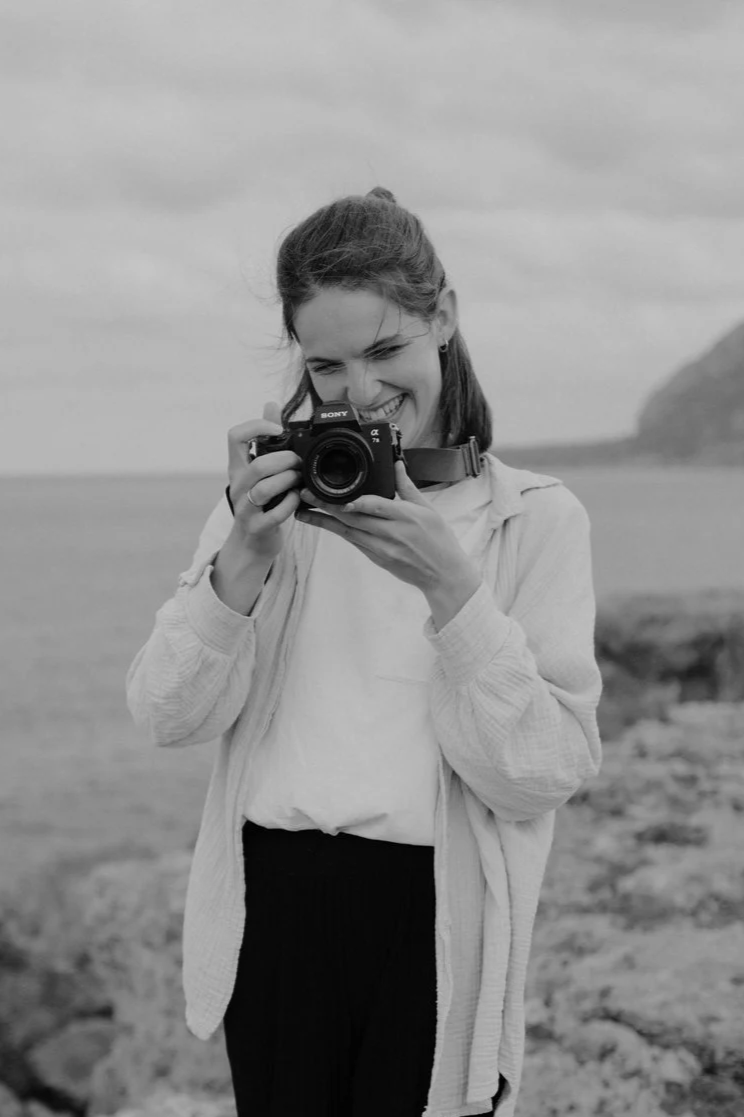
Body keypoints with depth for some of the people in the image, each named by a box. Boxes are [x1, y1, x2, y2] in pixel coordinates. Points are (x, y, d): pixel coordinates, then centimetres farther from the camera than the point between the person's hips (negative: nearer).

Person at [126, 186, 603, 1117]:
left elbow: (543, 779, -10)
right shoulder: (273, 494, 8)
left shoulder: (537, 518, -1)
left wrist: (451, 587, -20)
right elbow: (167, 718, -1)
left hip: (434, 924, -2)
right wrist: (245, 558, -15)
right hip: (271, 906, 2)